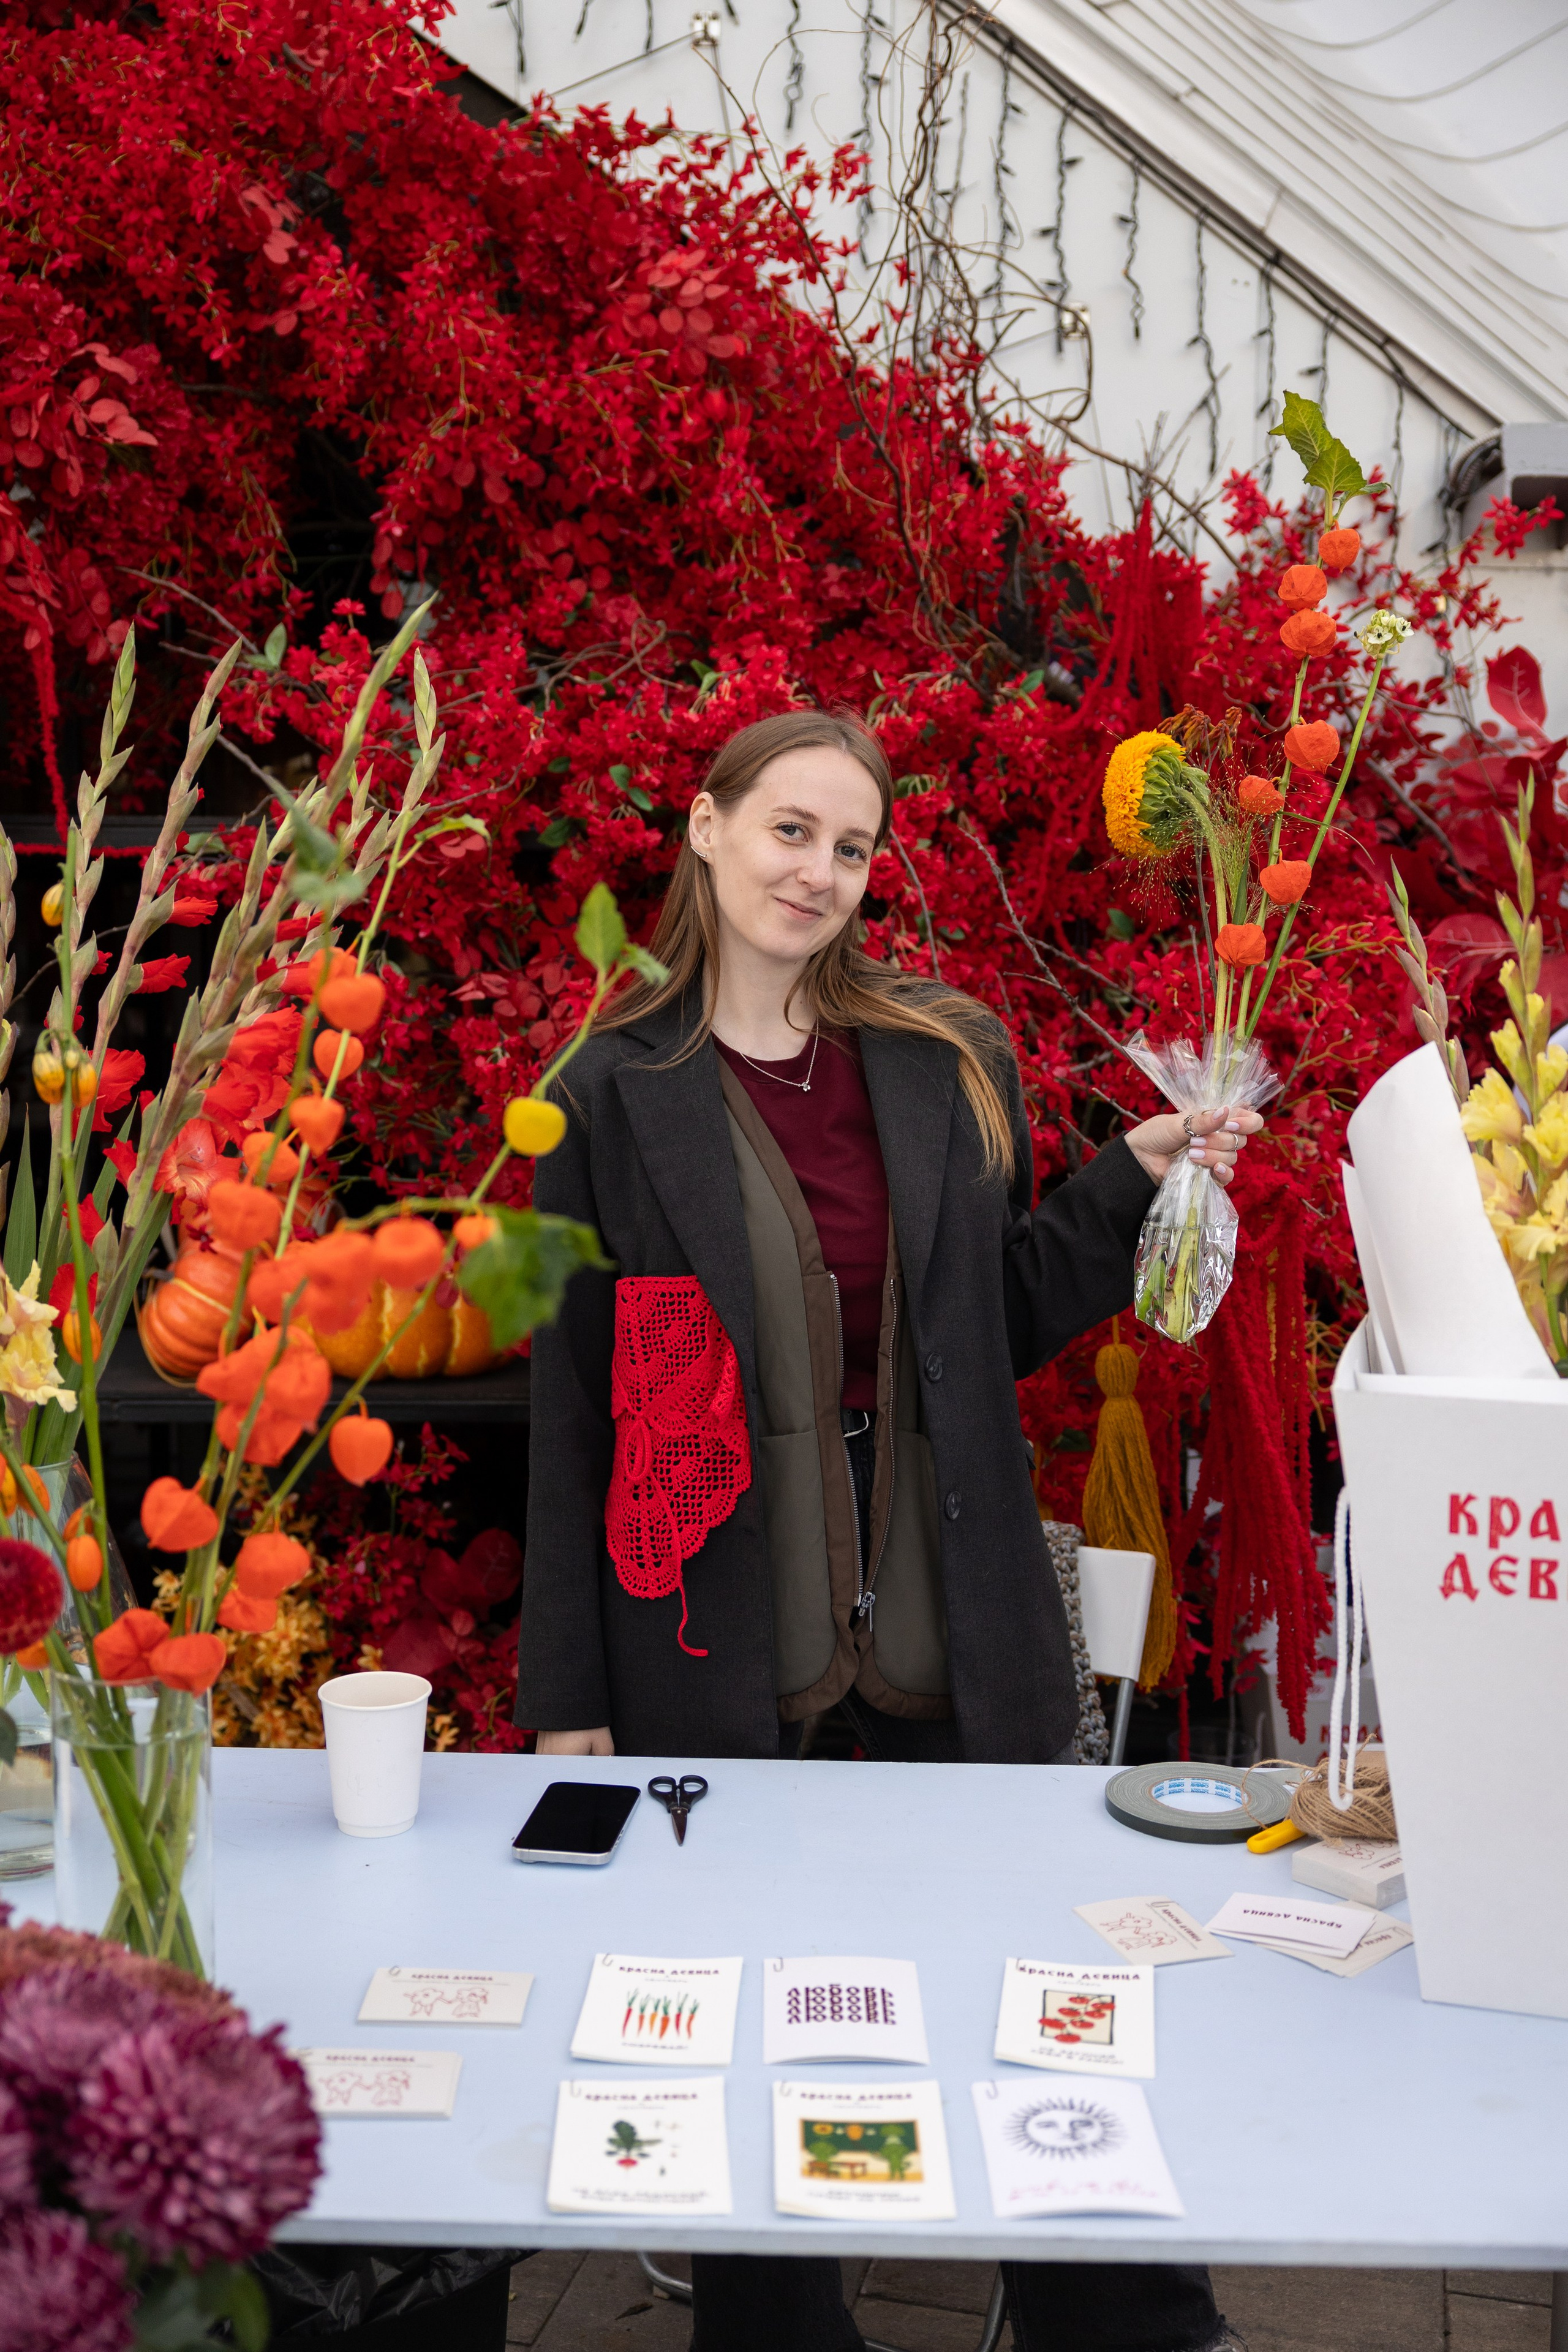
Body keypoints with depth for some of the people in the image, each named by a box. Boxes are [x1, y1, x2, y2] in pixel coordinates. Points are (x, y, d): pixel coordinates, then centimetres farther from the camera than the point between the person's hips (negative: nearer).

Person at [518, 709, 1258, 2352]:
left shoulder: (951, 1064, 4)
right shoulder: (619, 1092, -3)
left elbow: (1001, 1321, 10)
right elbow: (572, 1402, -2)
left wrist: (1136, 1179, -3)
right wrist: (568, 1693, -4)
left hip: (946, 1589, 2)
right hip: (715, 1607, -2)